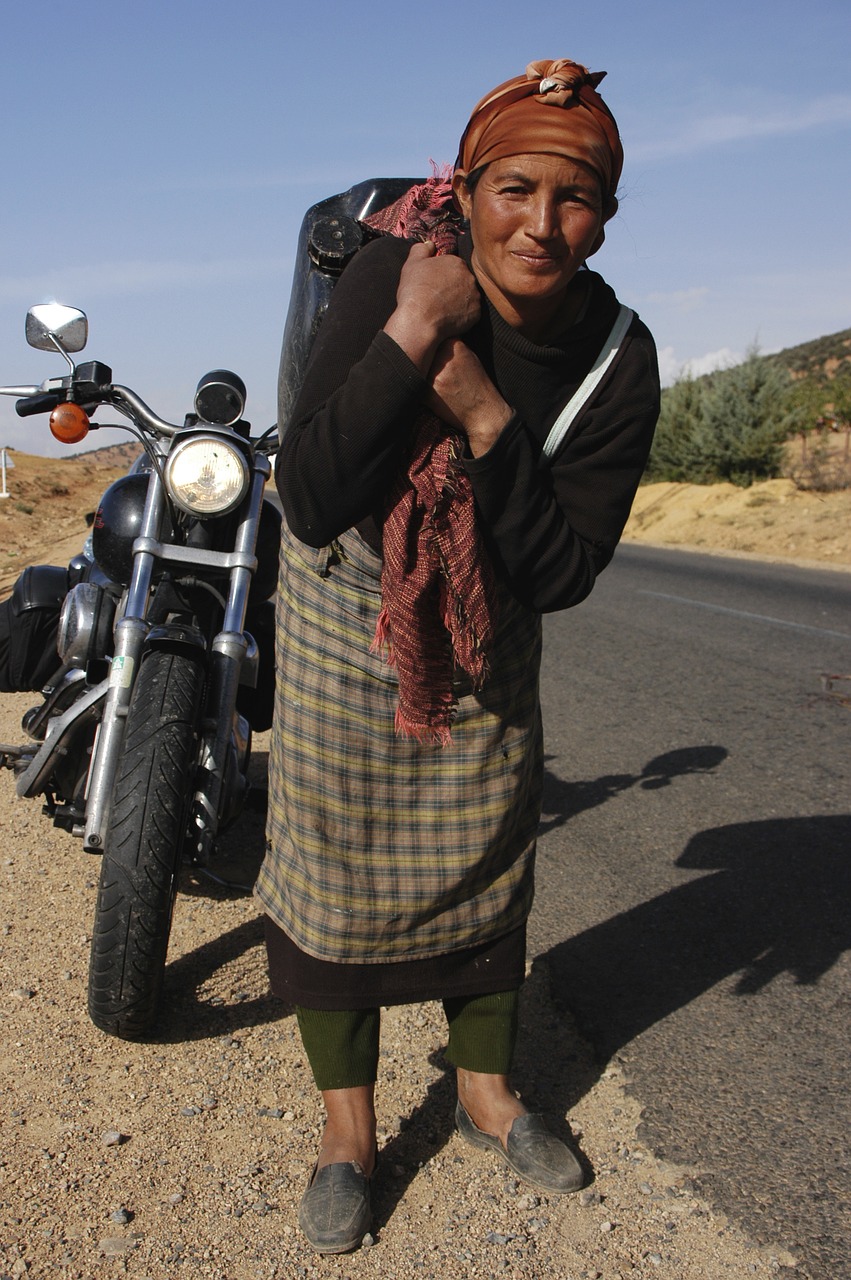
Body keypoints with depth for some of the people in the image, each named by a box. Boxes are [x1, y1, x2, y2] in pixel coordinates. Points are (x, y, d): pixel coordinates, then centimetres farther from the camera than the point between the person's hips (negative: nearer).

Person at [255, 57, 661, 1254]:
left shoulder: (618, 358, -18)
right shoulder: (393, 273, -24)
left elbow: (564, 574, -19)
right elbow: (310, 499, -30)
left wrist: (487, 418, -31)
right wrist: (413, 332, -37)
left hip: (491, 616, 2)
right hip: (348, 598, -1)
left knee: (486, 860, 12)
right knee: (336, 860, 4)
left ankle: (487, 1090, 35)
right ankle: (348, 1128, 24)